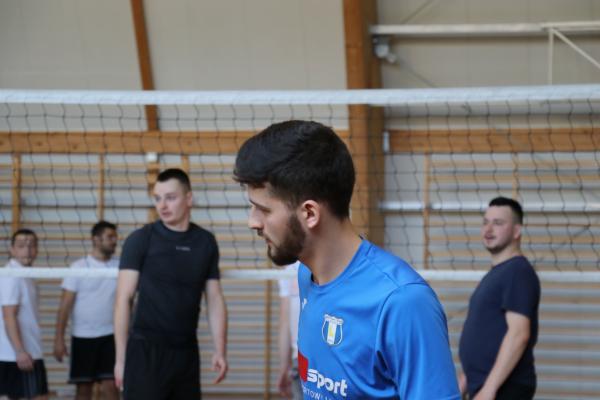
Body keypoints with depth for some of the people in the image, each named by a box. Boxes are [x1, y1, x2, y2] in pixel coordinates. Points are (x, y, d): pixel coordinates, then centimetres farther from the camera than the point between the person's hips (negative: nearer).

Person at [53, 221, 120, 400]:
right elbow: (65, 304, -5)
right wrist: (59, 338, -9)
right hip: (83, 336, -1)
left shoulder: (119, 267, 3)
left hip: (110, 336, 1)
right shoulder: (79, 267, -4)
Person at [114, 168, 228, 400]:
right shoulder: (140, 240, -3)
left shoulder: (205, 242, 8)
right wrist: (121, 357, -9)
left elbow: (215, 300, 12)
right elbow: (123, 300, -4)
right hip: (146, 352, -4)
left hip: (186, 352, 4)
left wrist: (220, 351, 3)